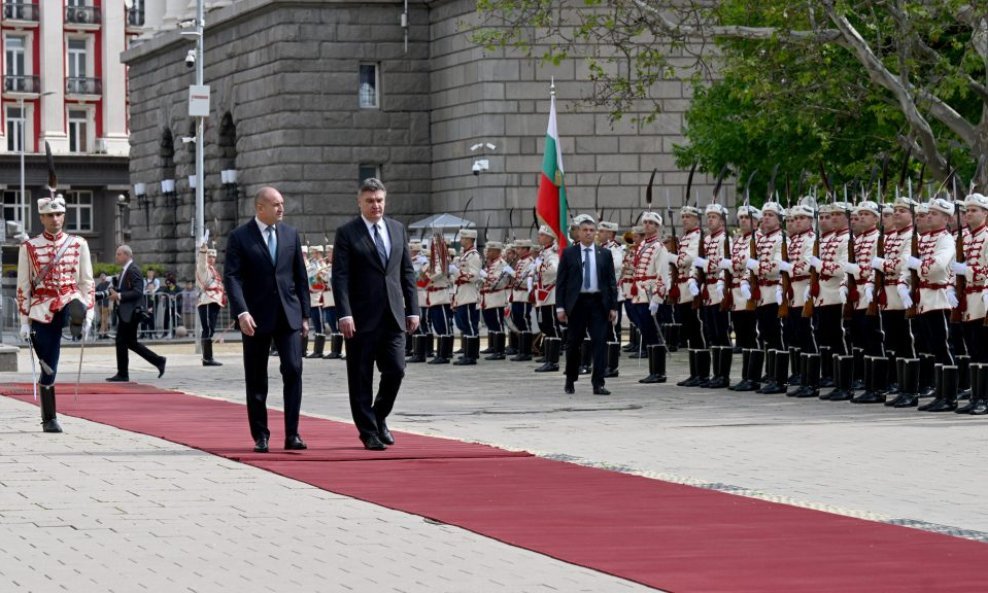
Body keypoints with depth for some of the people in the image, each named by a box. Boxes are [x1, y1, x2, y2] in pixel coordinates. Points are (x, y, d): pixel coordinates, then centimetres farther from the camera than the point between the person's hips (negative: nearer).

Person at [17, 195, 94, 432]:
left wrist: (87, 315, -2)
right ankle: (49, 420, 13)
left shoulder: (78, 244, 6)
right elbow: (23, 287, 3)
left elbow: (87, 282, 7)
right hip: (42, 312, 0)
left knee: (76, 310, -40)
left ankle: (75, 324, -5)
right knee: (48, 369, 0)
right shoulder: (29, 247, 2)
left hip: (69, 303, 0)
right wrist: (25, 322, -1)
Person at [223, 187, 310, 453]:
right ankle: (260, 436, 12)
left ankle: (292, 434, -6)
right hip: (256, 318, -2)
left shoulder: (290, 234, 10)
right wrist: (241, 312, -21)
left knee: (293, 370, -10)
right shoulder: (240, 237, -3)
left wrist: (304, 314, 9)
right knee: (256, 380, 4)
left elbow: (300, 277, 13)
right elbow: (231, 277, -10)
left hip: (288, 316, 2)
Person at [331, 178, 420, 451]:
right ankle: (369, 431, 10)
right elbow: (340, 277, -8)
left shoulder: (398, 229, 12)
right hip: (362, 317, -4)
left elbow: (407, 272, 14)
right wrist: (344, 315, -17)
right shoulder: (346, 233, -3)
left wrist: (413, 310, 8)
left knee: (395, 369, -1)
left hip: (393, 315, 4)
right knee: (361, 377, 1)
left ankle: (379, 417, 22)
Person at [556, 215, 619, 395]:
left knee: (600, 342, -7)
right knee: (573, 343, 7)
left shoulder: (605, 254, 7)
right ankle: (570, 380, 23)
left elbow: (611, 282, 7)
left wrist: (613, 307, 0)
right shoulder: (568, 253, 3)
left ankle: (598, 384, -7)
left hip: (598, 303, 1)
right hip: (577, 303, -1)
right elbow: (561, 281, 2)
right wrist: (560, 306, -6)